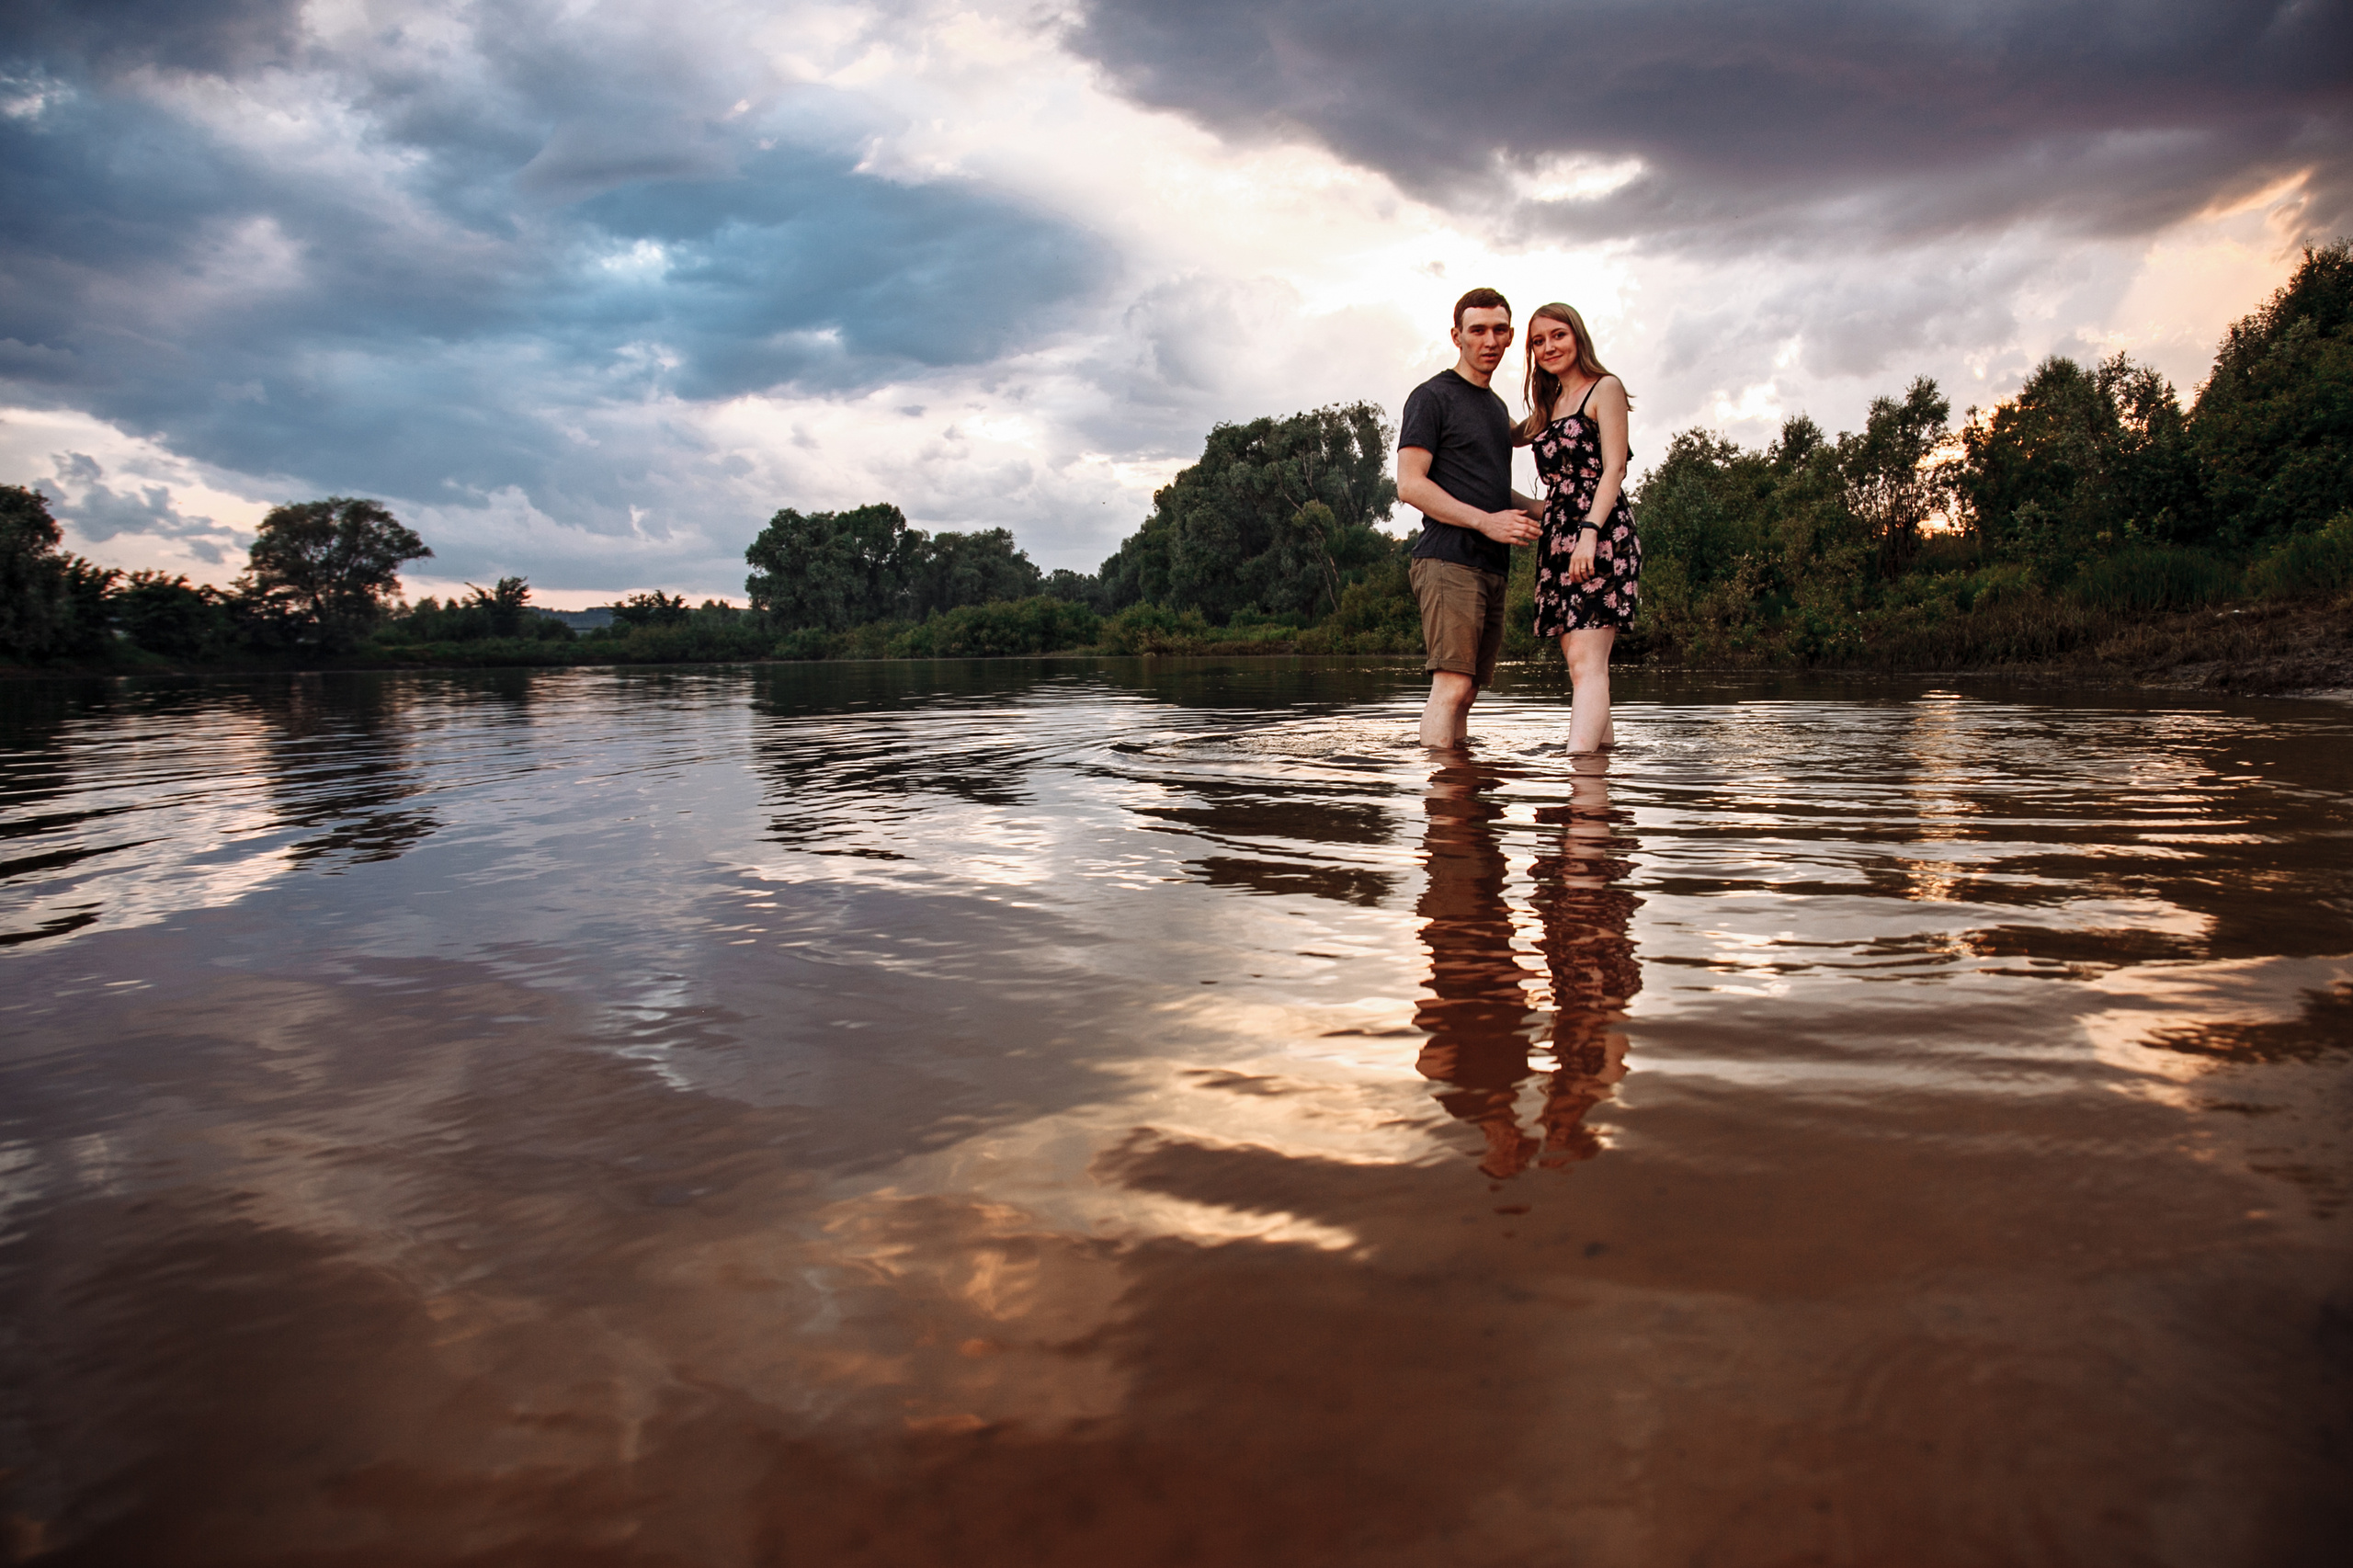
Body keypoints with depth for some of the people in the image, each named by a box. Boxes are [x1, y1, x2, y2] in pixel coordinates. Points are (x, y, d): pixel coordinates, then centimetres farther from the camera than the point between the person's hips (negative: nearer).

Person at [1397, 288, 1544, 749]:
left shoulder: (1497, 406, 25)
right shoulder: (1433, 397, 0)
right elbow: (1410, 486, -10)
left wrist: (1547, 511, 17)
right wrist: (1486, 521, -16)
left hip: (1492, 567, 8)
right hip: (1448, 560, -8)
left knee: (1466, 692, 4)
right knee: (1451, 686, -16)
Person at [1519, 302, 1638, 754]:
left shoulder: (1605, 389, 2)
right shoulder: (1549, 405, 23)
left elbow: (1613, 468, -8)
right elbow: (1513, 437, 41)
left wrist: (1590, 531, -20)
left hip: (1601, 535, -7)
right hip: (1558, 538, 8)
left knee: (1586, 662, -19)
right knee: (1581, 663, 4)